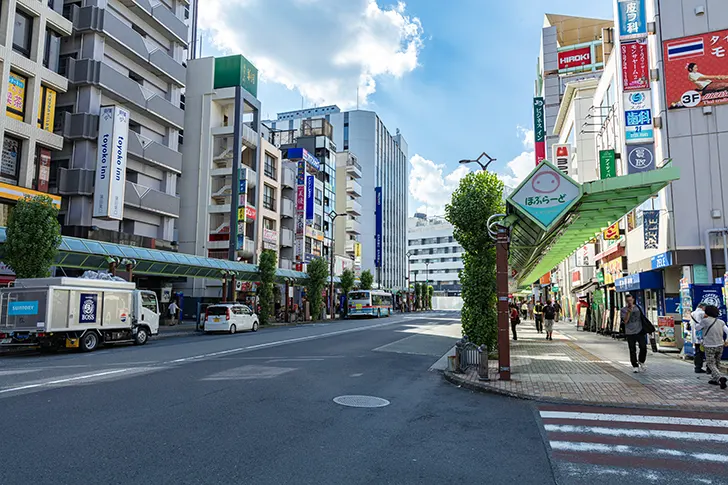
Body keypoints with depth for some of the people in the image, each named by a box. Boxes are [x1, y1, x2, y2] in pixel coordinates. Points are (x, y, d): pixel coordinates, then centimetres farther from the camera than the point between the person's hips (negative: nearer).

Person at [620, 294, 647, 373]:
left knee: (643, 347, -3)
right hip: (630, 333, -2)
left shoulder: (638, 308, 8)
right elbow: (625, 321, -10)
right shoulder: (623, 310, -1)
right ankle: (635, 366, 11)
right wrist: (629, 312, -20)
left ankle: (641, 362, 21)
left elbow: (642, 318, 17)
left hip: (640, 331, 2)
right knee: (632, 350, 2)